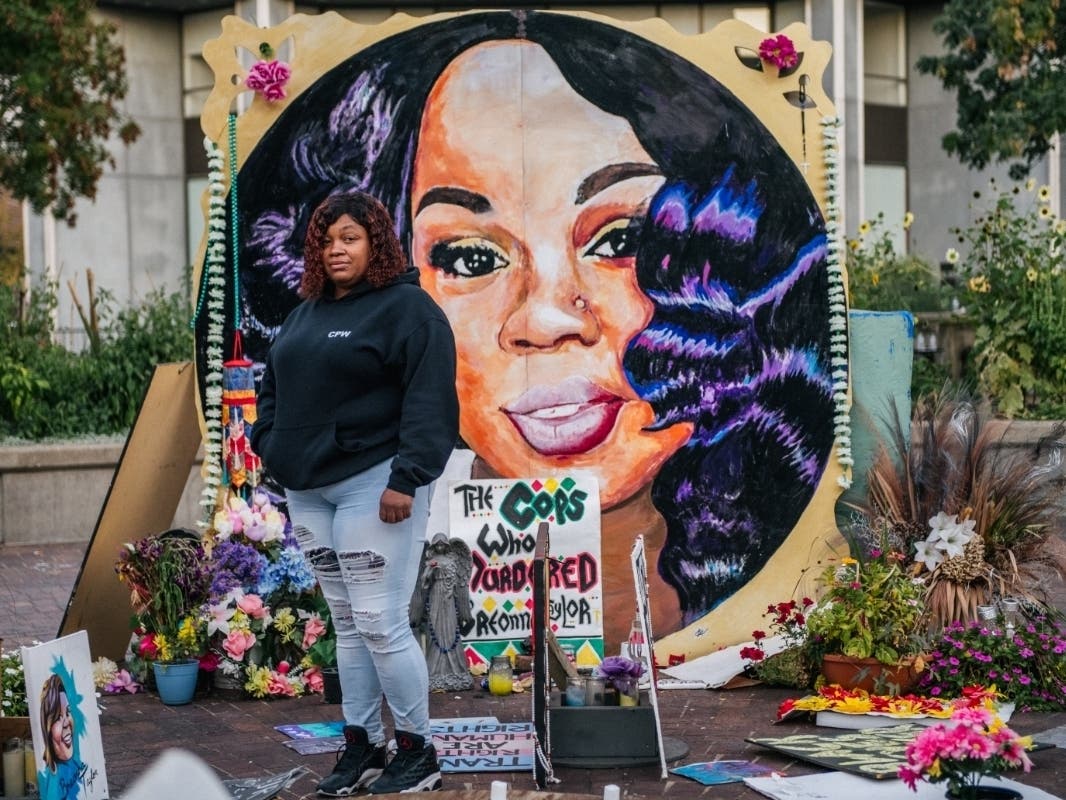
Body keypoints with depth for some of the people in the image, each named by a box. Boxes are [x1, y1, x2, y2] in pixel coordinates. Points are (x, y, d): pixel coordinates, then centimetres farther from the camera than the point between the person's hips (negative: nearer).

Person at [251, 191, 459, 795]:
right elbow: (274, 387, 26)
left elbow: (430, 400, -16)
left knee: (381, 623, -9)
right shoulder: (308, 313, 17)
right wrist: (271, 446, 10)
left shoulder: (406, 308, -8)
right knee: (346, 623, 12)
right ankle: (362, 747, 18)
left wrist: (406, 478, -22)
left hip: (373, 485, -8)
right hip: (309, 489, 8)